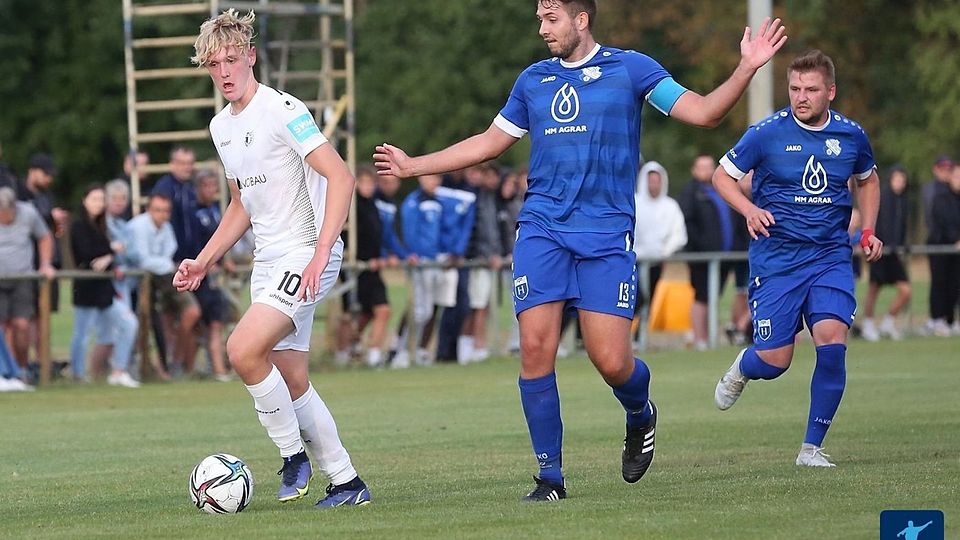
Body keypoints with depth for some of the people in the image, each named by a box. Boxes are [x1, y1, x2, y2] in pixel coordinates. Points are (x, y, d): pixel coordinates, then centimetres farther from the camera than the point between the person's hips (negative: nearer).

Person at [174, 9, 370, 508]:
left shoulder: (282, 111, -14)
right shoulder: (221, 126, 13)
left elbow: (340, 178, -20)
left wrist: (321, 253, -28)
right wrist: (203, 261, 17)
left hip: (307, 255, -9)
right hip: (268, 262, 9)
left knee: (243, 350, -23)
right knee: (291, 382, 7)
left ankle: (293, 455, -7)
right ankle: (346, 482, 16)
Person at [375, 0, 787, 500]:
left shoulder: (630, 68, 4)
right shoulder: (533, 80, 15)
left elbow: (701, 112, -1)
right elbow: (490, 141, 26)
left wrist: (747, 69, -15)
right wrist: (414, 165, 26)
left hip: (606, 234, -3)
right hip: (541, 229, 3)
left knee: (611, 361, -9)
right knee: (536, 349, -10)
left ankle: (640, 417, 27)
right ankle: (550, 476, 0)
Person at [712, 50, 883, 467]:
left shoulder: (851, 135, 3)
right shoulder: (767, 133, -7)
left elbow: (868, 180, 24)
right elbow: (722, 175, 3)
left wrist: (868, 231, 10)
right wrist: (750, 210, -16)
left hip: (831, 256, 2)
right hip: (776, 257, -2)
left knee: (832, 340, -19)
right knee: (774, 361, -5)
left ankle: (812, 447, -4)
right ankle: (741, 370, 36)